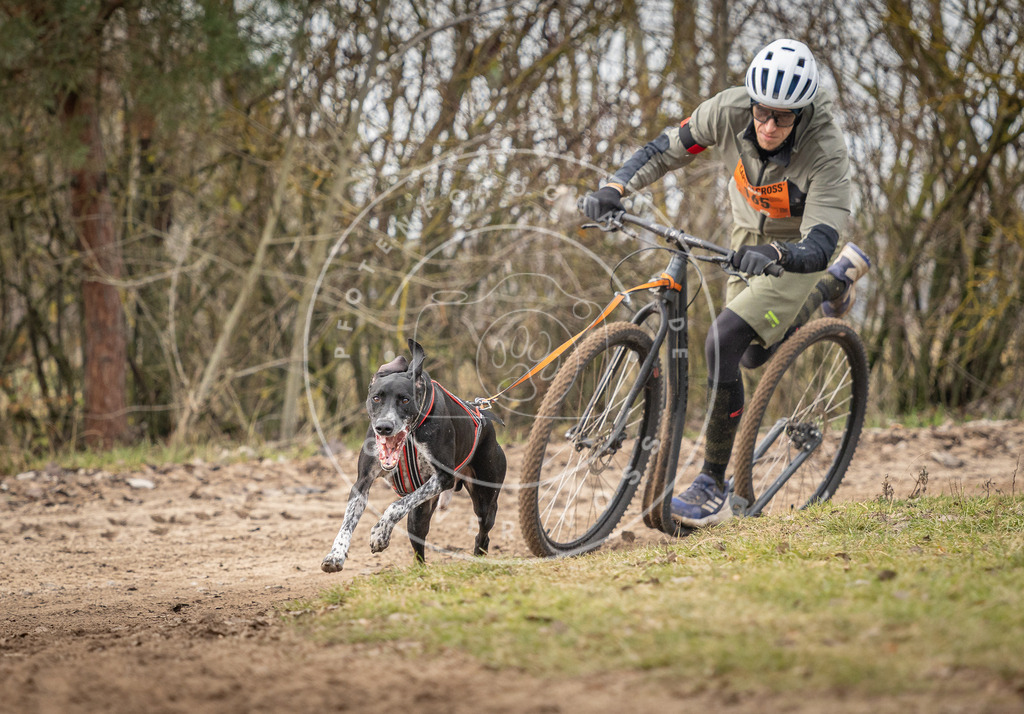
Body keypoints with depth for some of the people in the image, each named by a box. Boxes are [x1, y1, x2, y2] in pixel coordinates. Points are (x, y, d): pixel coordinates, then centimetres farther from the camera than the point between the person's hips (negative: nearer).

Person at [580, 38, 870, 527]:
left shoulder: (825, 149, -36)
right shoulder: (729, 111, -25)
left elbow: (819, 245, -42)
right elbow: (664, 151, -12)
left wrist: (775, 256, -62)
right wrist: (614, 188, -29)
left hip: (799, 250, -6)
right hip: (750, 238, 6)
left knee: (722, 342, -24)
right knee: (754, 355, 21)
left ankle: (713, 488, -18)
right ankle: (836, 282, 44)